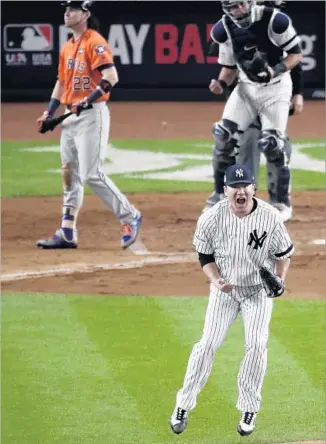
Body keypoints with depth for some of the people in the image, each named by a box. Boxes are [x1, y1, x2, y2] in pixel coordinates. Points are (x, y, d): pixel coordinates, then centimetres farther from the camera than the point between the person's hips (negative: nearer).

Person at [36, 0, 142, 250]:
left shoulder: (95, 43, -11)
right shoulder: (67, 47, 16)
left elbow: (111, 76, -21)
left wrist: (89, 99, -29)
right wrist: (50, 112, 17)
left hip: (92, 114, -9)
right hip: (71, 117, 9)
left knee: (92, 175, -12)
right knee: (70, 175, 8)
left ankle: (129, 217, 1)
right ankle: (67, 233, 11)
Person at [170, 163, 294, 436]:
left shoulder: (270, 217, -19)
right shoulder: (211, 218, -18)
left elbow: (283, 253, -4)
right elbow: (205, 256, -4)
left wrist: (280, 280, -19)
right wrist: (216, 281, -21)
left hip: (259, 290, 0)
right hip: (225, 288, 0)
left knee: (257, 345, -8)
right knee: (208, 344, -3)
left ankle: (249, 410, 7)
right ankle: (183, 406, 7)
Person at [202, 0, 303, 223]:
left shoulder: (274, 20, -21)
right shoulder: (225, 29, -6)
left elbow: (296, 54, -11)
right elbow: (230, 67, 6)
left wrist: (275, 71, -27)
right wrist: (221, 83, -15)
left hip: (275, 88, -4)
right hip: (246, 87, 4)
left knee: (272, 144, -12)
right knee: (224, 136, -9)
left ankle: (284, 202, 5)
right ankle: (220, 195, 7)